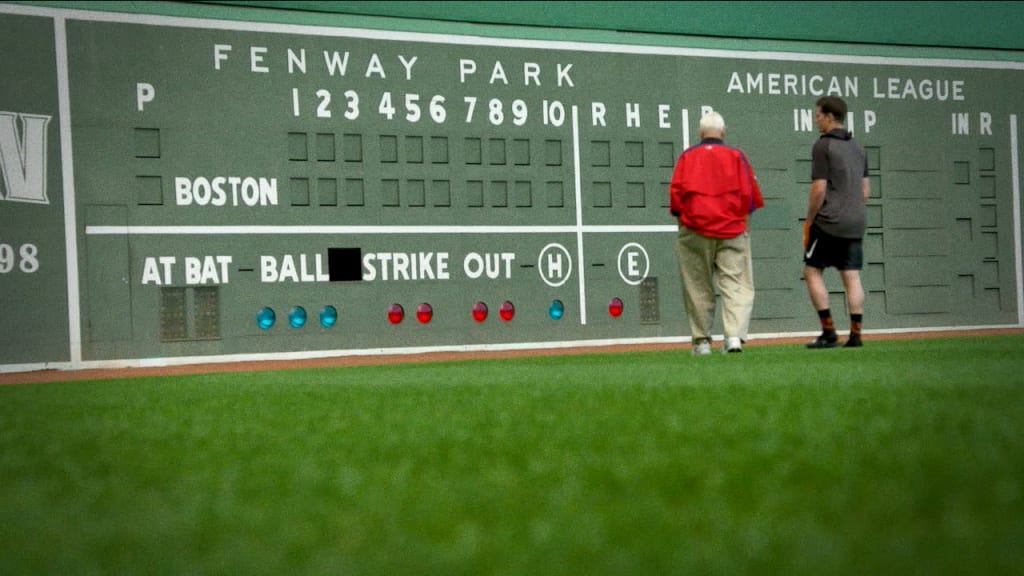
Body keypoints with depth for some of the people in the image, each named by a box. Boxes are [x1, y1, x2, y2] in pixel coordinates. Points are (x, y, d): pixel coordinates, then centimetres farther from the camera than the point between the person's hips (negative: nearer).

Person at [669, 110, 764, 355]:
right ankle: (735, 335, -17)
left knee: (698, 287, 7)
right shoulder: (736, 156, 5)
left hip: (694, 228, 1)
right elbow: (749, 192, 1)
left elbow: (676, 191, 0)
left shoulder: (687, 156, 6)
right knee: (735, 284, -2)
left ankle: (701, 340, 7)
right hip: (732, 229, -1)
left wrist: (682, 216, 13)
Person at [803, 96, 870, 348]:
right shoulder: (857, 147, 15)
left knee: (812, 271, 2)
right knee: (852, 276, 5)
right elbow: (865, 191, 18)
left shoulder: (823, 145, -8)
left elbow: (819, 189, -13)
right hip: (855, 223, 7)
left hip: (829, 223, -7)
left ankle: (828, 332, -3)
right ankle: (856, 335, 2)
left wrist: (809, 221, -5)